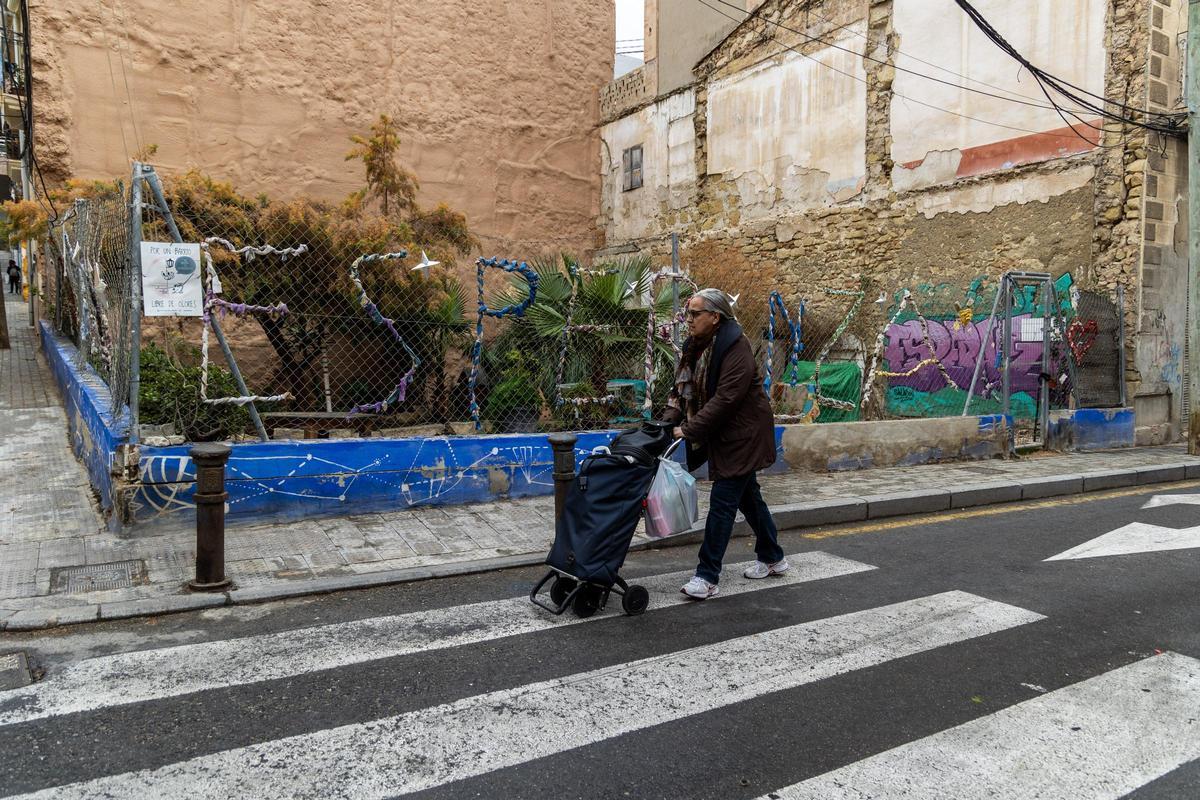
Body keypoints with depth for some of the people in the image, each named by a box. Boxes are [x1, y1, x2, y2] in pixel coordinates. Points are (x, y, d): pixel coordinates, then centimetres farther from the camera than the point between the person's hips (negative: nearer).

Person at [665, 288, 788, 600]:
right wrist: (669, 422, -12)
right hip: (722, 433, 9)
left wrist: (689, 429, -28)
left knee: (723, 501, -8)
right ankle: (772, 558, 35)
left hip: (743, 433, -9)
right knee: (747, 495, 19)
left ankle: (707, 576, -2)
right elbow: (681, 387, 3)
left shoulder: (736, 346, -22)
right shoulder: (695, 345, 4)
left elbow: (725, 398, -28)